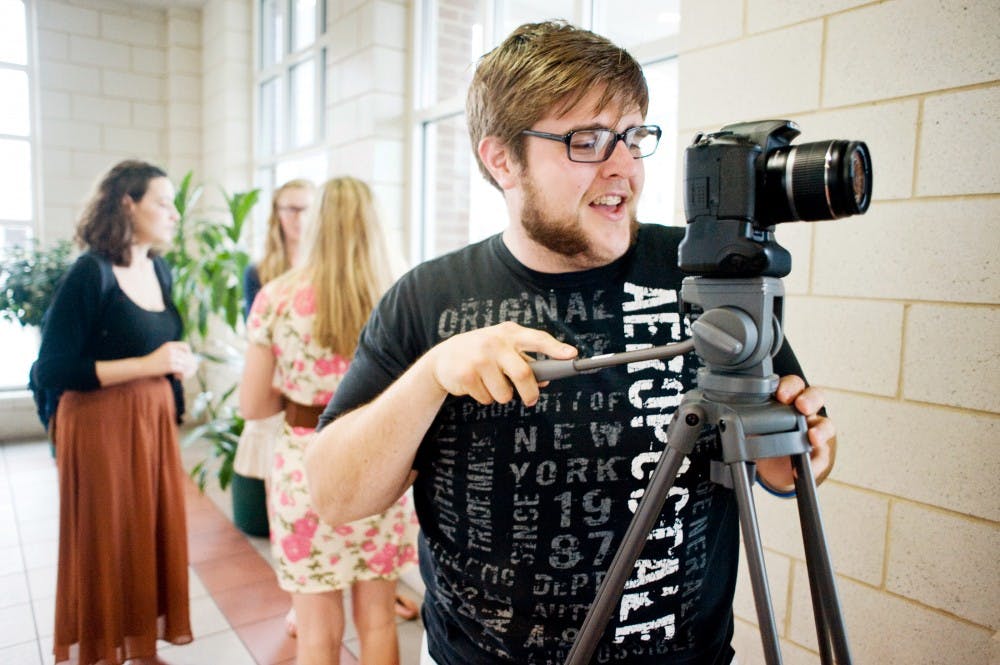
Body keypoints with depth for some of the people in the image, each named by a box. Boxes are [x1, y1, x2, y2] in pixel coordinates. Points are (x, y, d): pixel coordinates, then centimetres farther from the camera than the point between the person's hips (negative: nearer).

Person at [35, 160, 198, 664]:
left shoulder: (159, 269, 8)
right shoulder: (91, 273, -14)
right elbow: (51, 370, -17)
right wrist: (146, 365, -20)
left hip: (155, 419, 7)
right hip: (102, 424, -6)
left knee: (155, 535, 13)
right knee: (108, 542, 7)